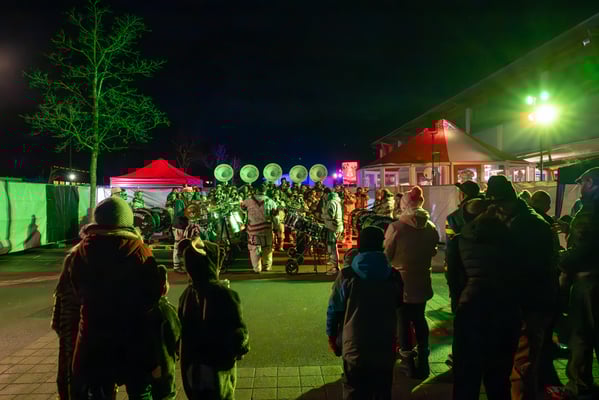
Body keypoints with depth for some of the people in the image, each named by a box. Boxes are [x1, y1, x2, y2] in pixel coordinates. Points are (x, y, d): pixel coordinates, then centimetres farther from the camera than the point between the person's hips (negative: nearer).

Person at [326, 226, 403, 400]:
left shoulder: (347, 275, -11)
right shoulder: (394, 276, -3)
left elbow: (334, 310, -3)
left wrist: (332, 336, 11)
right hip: (385, 349, 2)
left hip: (355, 348, -2)